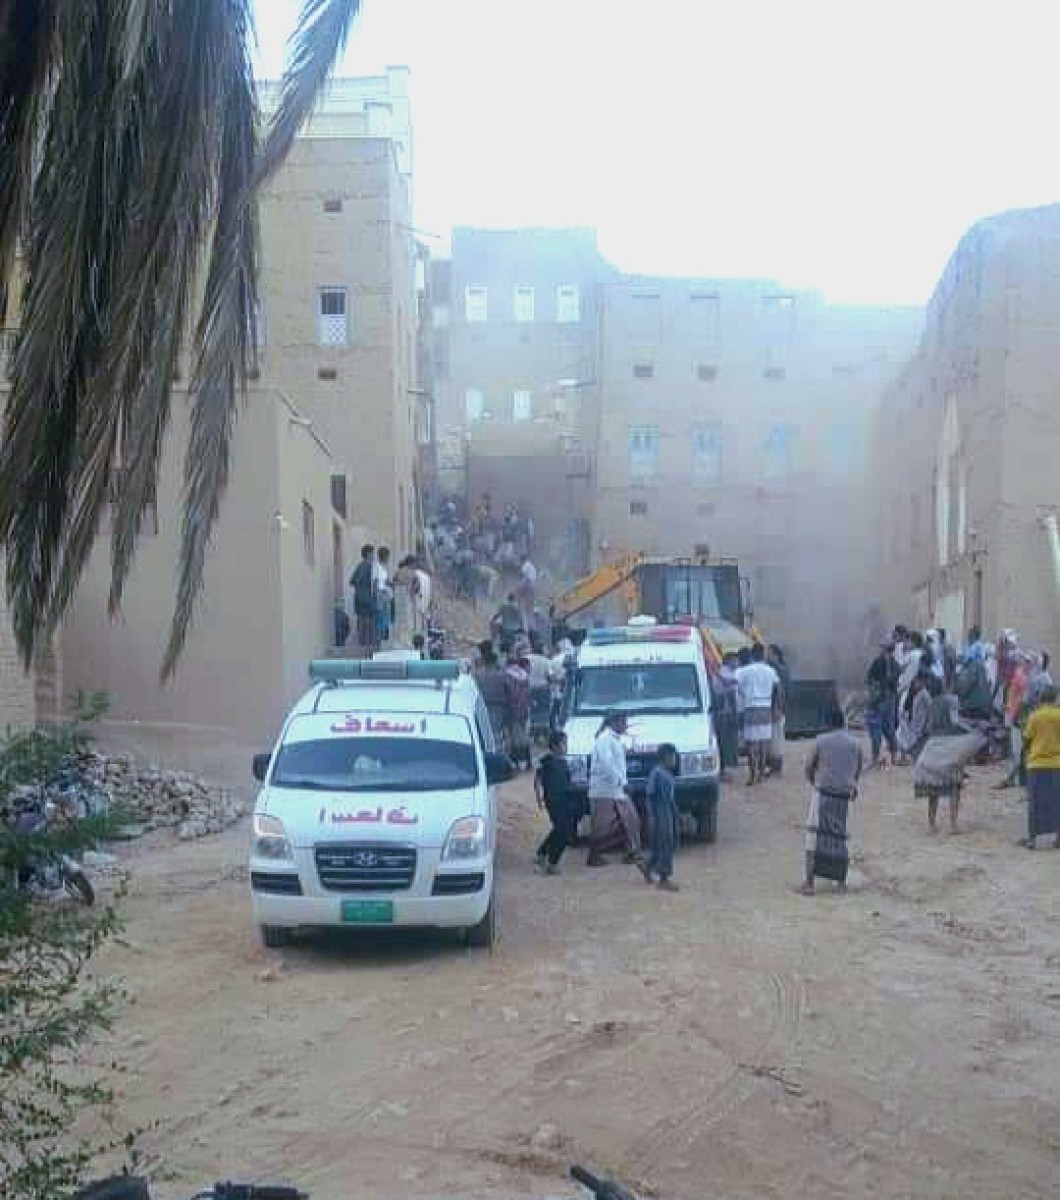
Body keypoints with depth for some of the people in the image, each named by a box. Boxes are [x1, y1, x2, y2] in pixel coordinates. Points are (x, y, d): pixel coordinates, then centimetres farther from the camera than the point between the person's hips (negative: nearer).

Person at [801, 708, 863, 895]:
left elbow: (809, 767, 4)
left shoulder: (821, 741, -3)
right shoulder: (855, 743, 5)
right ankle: (841, 882, 14)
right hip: (844, 796, 3)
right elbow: (858, 770, 15)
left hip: (822, 793, -3)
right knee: (840, 837, 13)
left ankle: (810, 881, -9)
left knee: (815, 835, -3)